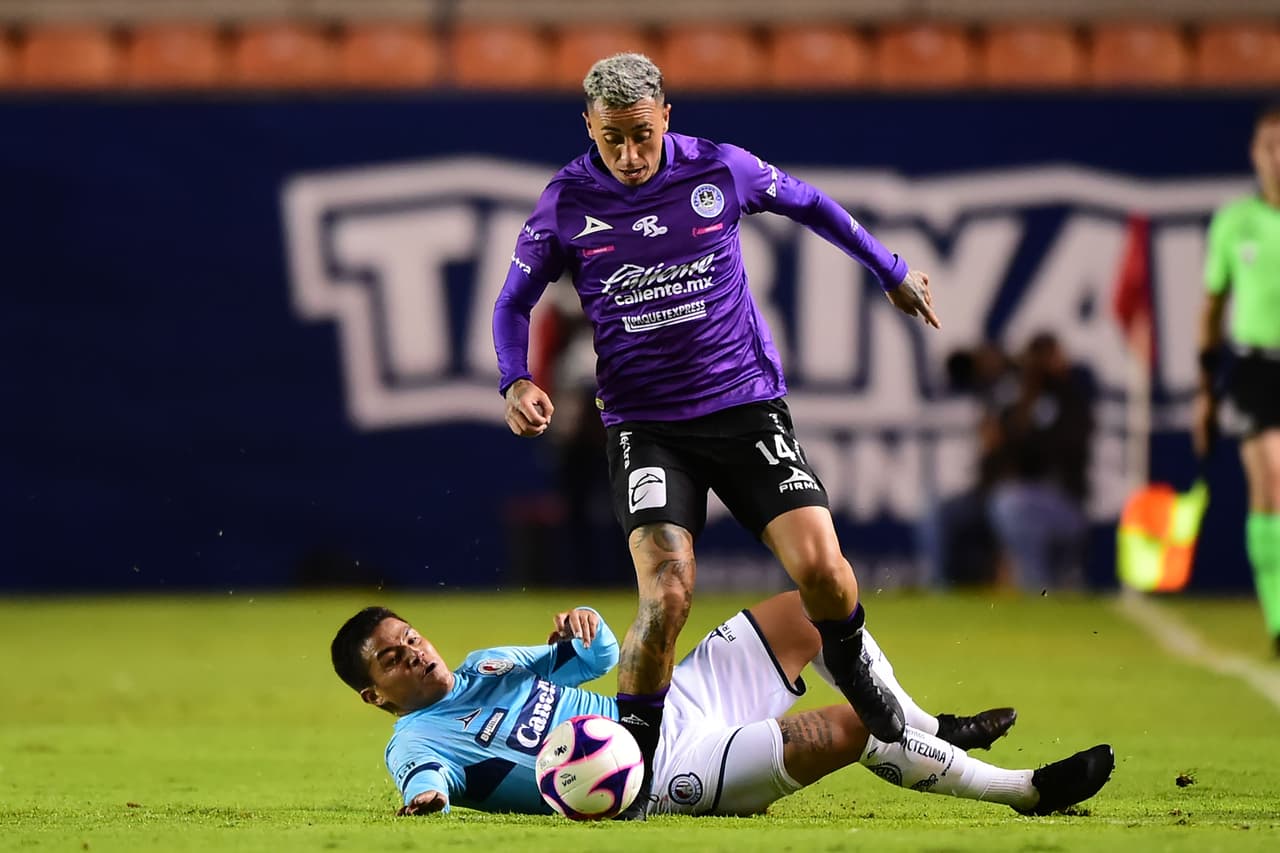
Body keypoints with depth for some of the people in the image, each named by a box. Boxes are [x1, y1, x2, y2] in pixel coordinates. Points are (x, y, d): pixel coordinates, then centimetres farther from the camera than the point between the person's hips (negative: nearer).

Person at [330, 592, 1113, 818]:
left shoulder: (484, 666, 18)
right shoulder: (420, 738, -5)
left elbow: (597, 656, 22)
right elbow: (427, 771, -28)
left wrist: (578, 625, -1)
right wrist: (426, 792, -52)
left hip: (670, 703, 10)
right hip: (665, 774, -10)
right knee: (847, 727, -24)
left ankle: (929, 733, 26)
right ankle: (1022, 790, -10)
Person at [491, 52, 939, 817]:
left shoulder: (720, 171, -4)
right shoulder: (567, 203, -5)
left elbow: (811, 205, 15)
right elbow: (515, 301, 9)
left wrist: (892, 272, 23)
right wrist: (518, 381, -9)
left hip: (747, 405, 1)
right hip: (645, 427, -1)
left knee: (820, 565, -14)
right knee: (667, 595, -21)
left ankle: (873, 701, 17)